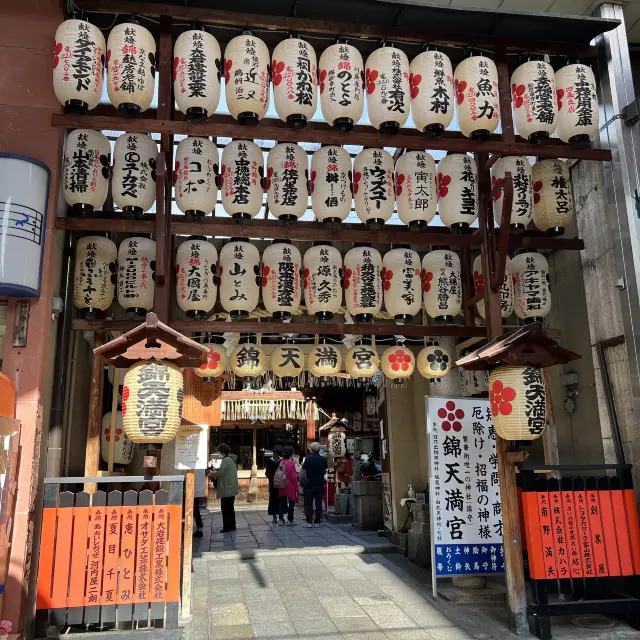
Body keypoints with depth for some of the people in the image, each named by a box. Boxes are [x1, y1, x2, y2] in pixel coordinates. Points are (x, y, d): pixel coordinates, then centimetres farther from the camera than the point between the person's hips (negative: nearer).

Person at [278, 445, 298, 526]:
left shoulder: (281, 462, 2)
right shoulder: (291, 463, -17)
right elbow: (294, 477, -15)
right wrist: (296, 487, -6)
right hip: (290, 487, -6)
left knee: (282, 502, 13)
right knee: (291, 502, 6)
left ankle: (281, 519, 14)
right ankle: (289, 520, 8)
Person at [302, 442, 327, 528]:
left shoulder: (308, 458, -12)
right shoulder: (323, 459, -2)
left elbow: (303, 470, -9)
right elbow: (325, 471, 7)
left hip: (310, 484, -3)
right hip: (320, 484, 3)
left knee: (308, 503, 5)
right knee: (318, 503, 9)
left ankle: (309, 521, 1)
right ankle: (317, 522, 10)